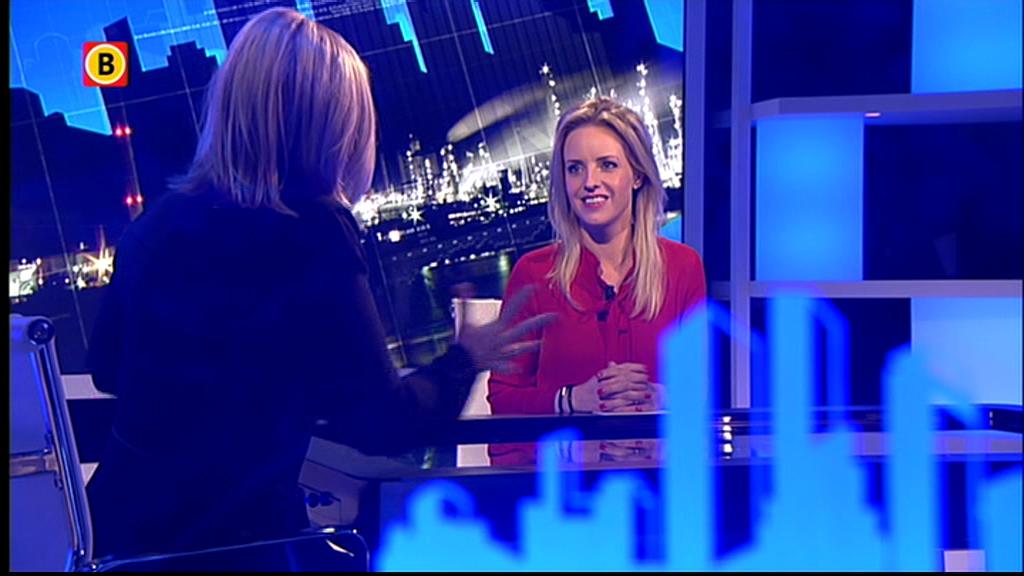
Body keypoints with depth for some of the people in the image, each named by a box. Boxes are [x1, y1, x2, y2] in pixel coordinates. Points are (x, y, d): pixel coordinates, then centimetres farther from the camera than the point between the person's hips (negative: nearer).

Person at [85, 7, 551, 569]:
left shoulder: (157, 222, 2)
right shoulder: (311, 235, -16)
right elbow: (382, 423, -12)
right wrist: (464, 360, 5)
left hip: (122, 517, 6)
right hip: (234, 534, -6)